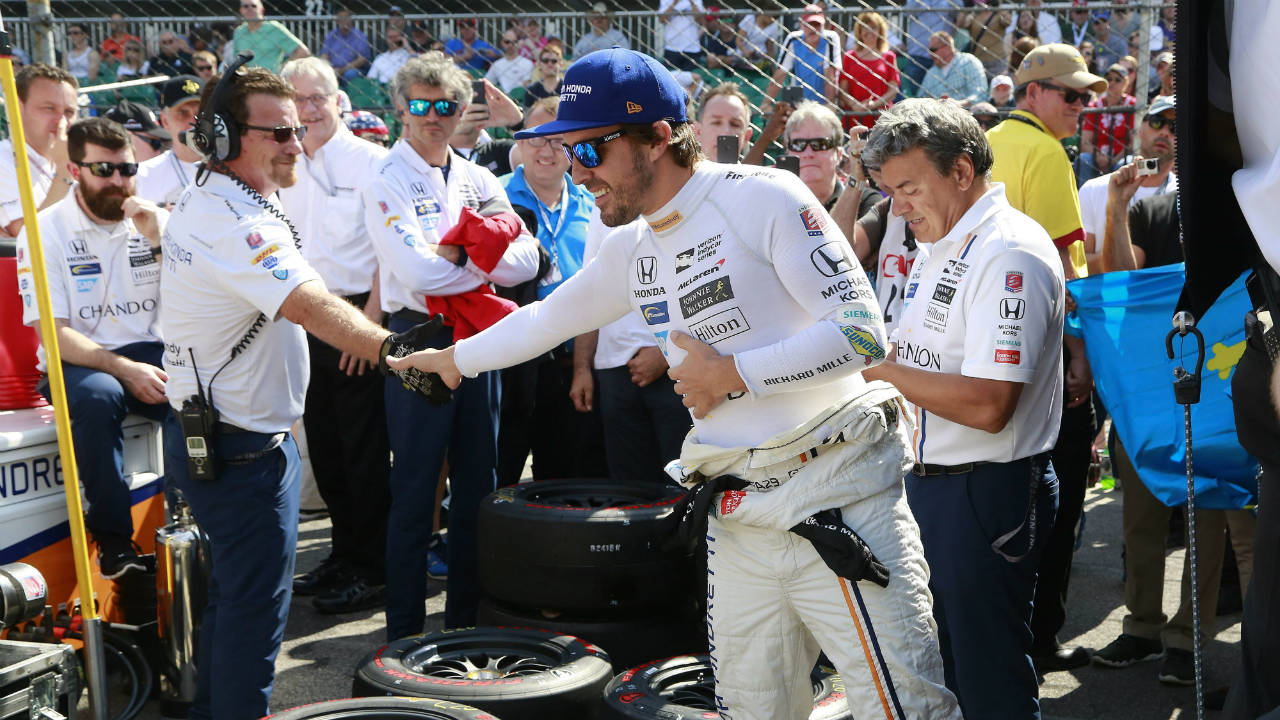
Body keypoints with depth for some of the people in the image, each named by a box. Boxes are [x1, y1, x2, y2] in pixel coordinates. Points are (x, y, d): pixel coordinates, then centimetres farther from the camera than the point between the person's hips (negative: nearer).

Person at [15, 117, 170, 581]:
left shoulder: (154, 221, 9)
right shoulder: (46, 231, 0)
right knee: (99, 397, -37)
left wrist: (159, 239, -9)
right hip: (77, 364, -2)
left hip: (151, 353, 2)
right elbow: (52, 332, -7)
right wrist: (123, 369, -20)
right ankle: (113, 541, -27)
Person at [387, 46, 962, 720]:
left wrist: (731, 373, -12)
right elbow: (545, 318, 32)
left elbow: (862, 331, -14)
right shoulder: (629, 252, 14)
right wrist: (453, 357, 39)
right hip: (736, 521, 7)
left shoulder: (764, 197, -9)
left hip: (839, 499, -7)